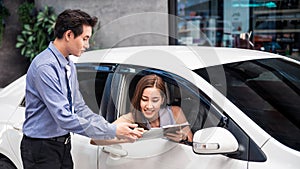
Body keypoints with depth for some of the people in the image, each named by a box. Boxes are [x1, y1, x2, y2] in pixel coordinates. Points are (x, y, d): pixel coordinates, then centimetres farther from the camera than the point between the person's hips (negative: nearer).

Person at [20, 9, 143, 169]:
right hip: (41, 149, -8)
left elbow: (79, 108, 9)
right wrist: (113, 131, -24)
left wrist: (111, 127, -4)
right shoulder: (45, 67, -22)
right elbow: (64, 118, -27)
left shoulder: (69, 66, 8)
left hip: (63, 145, 8)